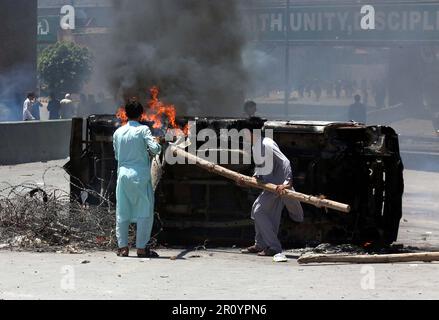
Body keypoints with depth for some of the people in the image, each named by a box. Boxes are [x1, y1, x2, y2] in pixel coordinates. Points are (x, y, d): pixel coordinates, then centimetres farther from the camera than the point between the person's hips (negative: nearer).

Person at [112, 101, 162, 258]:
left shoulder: (118, 132, 7)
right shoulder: (143, 130, -5)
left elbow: (116, 155, 15)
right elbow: (155, 148, -15)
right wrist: (152, 152, 6)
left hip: (123, 173, 4)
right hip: (140, 174, -4)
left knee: (122, 212, 10)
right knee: (144, 212, 3)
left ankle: (123, 247, 10)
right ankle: (141, 248, 1)